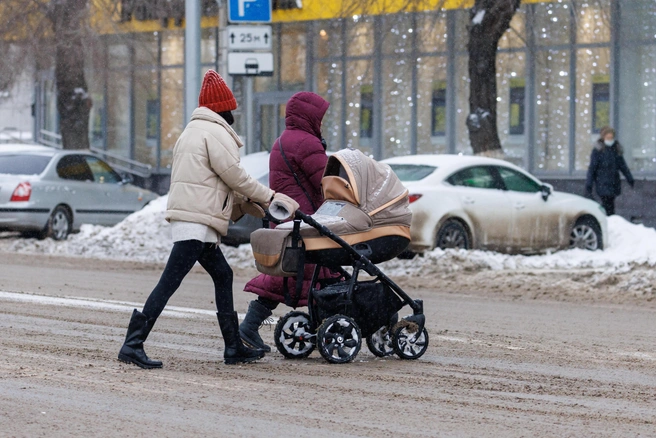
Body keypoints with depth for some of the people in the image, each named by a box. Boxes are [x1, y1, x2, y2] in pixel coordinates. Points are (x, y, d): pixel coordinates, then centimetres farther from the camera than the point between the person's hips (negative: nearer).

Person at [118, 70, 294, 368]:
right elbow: (234, 175, -9)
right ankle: (133, 344, -18)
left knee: (222, 275, 16)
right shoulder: (216, 133, -8)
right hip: (196, 220, -11)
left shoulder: (192, 131, 23)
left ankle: (234, 348, 19)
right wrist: (268, 197, 3)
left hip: (191, 220, 11)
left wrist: (246, 200, 22)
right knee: (170, 281, -14)